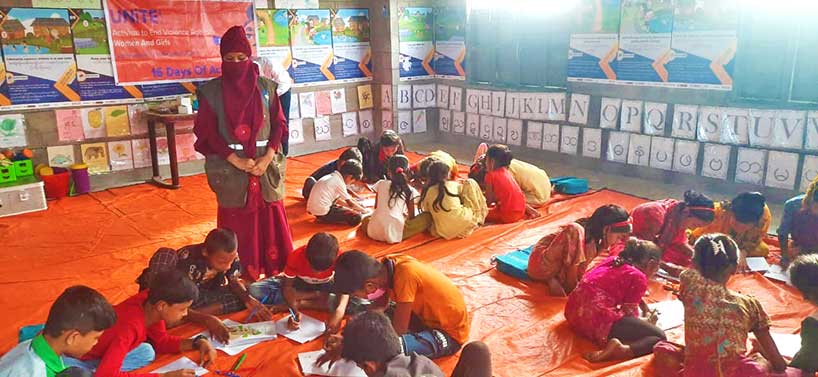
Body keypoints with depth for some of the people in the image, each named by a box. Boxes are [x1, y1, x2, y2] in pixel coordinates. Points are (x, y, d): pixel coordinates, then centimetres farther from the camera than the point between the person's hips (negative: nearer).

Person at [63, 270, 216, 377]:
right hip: (71, 356, -8)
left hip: (98, 349, 8)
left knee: (146, 352, -15)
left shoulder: (150, 300, -15)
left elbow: (161, 341, 1)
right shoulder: (130, 326, -37)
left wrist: (198, 343, -15)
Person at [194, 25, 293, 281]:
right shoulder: (211, 91, -2)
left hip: (266, 165, 2)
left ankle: (279, 273, 19)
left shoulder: (266, 87, 5)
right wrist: (236, 160, -14)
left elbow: (279, 124, 3)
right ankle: (242, 277, 12)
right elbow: (207, 134, -4)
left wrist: (267, 157, -11)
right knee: (238, 224, 2)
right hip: (230, 169, -2)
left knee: (271, 220, 6)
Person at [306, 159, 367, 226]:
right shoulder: (339, 182, -12)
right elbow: (350, 203, -6)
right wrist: (363, 210, 9)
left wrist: (351, 207, 22)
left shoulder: (331, 176, 15)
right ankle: (325, 219, -8)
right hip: (323, 213, -10)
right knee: (357, 217, -13)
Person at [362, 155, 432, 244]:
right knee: (427, 217, 6)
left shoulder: (381, 184, 10)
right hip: (394, 234, -4)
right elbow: (411, 217, 9)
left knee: (366, 219, 40)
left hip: (373, 232, 4)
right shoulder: (410, 191, 4)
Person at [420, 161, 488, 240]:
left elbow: (427, 211, 11)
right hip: (464, 224, -3)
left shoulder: (427, 192, 2)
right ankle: (479, 217, 22)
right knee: (470, 183, 10)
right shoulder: (453, 185, -1)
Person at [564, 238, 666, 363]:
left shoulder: (611, 260, 19)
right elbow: (630, 313, -3)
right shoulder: (639, 277, -2)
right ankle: (622, 350, -28)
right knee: (659, 336, -7)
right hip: (598, 319, -9)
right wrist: (647, 321, 16)